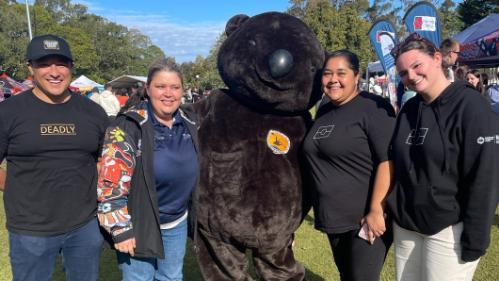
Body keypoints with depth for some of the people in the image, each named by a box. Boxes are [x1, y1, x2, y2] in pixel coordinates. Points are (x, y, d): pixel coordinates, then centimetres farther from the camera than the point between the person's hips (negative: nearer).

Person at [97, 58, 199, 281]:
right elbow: (111, 182, -20)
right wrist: (120, 228, -19)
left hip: (177, 224, 5)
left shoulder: (190, 124, 0)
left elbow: (199, 167, 14)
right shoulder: (129, 126, -18)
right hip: (139, 226, -5)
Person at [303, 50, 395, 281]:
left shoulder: (373, 108, -12)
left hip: (368, 218, -7)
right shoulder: (323, 111, 9)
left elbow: (388, 160, -19)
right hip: (334, 218, 7)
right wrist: (320, 206, 17)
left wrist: (376, 210, -22)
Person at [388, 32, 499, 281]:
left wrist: (475, 240, -16)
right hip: (405, 226, 6)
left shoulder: (471, 107, -12)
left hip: (448, 231, -6)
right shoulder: (409, 109, 6)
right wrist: (384, 209, 9)